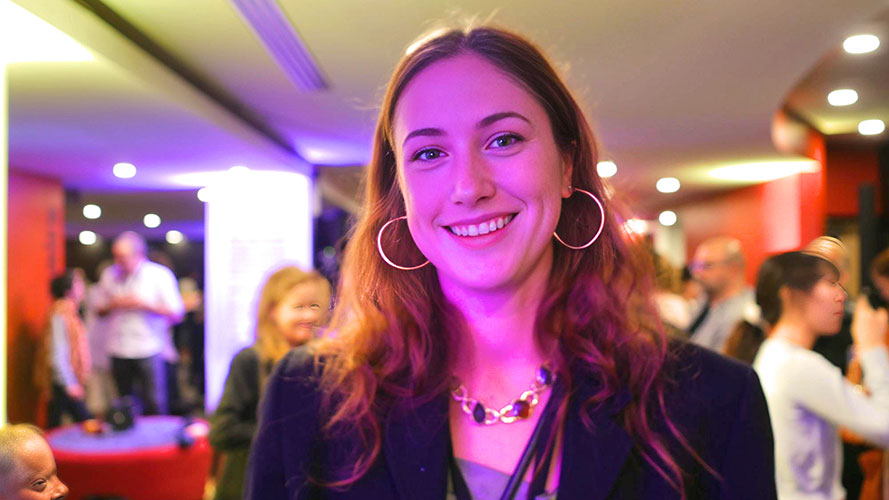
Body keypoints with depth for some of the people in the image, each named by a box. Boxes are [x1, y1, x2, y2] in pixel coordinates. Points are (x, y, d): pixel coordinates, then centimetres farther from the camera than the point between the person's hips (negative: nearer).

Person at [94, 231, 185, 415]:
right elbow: (99, 309, 16)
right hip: (118, 351, 4)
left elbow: (176, 314, -6)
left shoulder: (160, 274, -3)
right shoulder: (109, 275, 8)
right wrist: (113, 305, -6)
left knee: (154, 404, -4)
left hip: (148, 351, -4)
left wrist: (144, 304, -15)